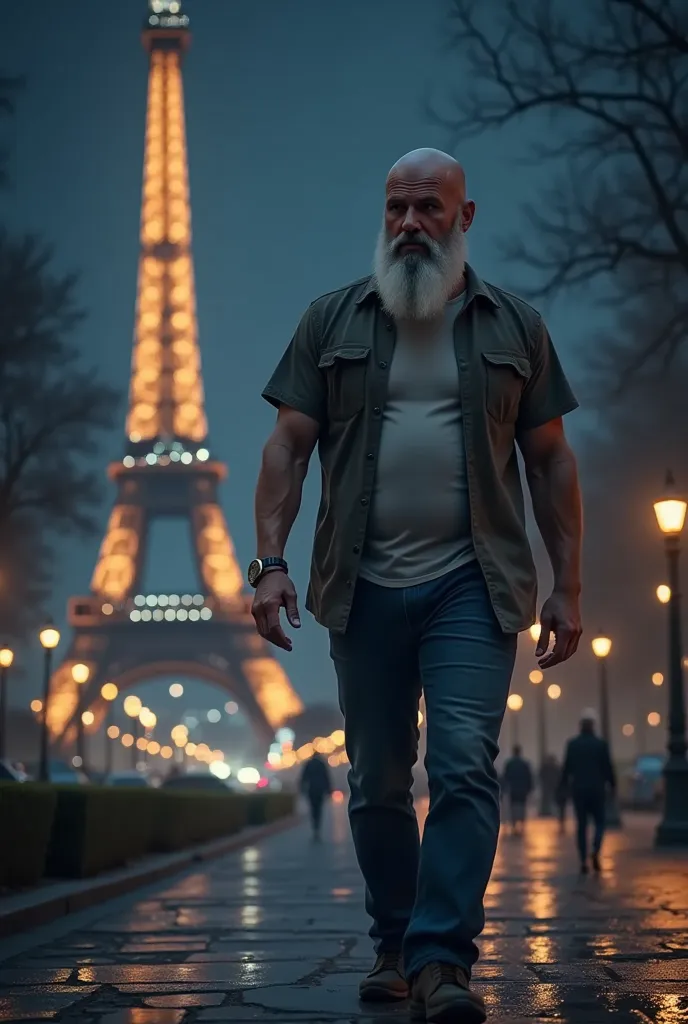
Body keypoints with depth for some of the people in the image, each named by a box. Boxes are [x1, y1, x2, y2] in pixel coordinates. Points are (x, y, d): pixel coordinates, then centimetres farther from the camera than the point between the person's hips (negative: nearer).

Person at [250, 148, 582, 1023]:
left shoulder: (514, 327, 9)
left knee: (465, 768, -13)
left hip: (472, 586, -1)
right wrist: (269, 561, -5)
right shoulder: (333, 321, 10)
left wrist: (568, 588, 5)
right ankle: (394, 945, 22)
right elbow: (288, 447, 6)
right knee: (377, 781, 8)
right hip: (364, 588, 2)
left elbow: (550, 461, 10)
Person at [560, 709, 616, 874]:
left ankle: (583, 861, 1)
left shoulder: (572, 744, -2)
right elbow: (608, 767, -4)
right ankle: (596, 851, -15)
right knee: (599, 822, 10)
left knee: (581, 825, 7)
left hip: (578, 789, 1)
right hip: (597, 789, -1)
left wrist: (565, 785, 14)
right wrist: (612, 784, 8)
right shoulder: (601, 744, -6)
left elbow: (567, 767, 1)